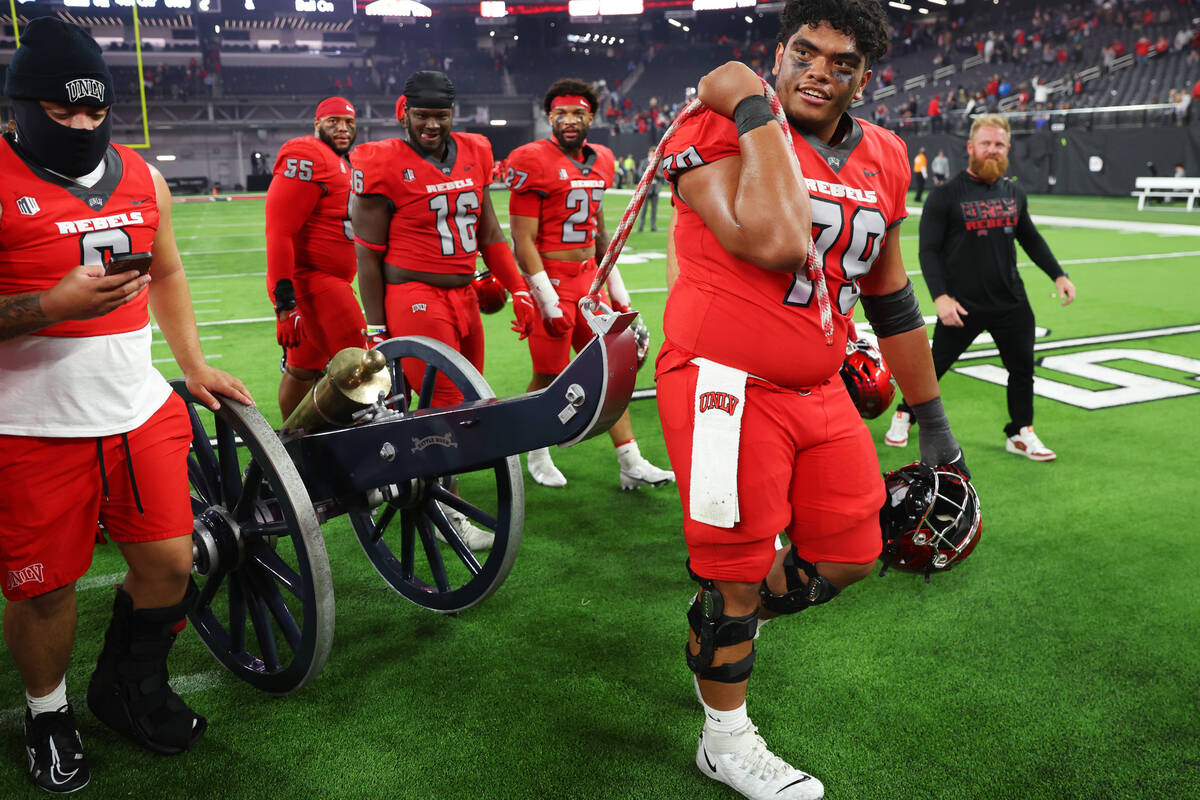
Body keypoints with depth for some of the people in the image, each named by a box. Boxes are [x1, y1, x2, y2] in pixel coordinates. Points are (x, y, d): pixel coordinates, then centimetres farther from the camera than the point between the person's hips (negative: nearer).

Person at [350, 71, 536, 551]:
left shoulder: (473, 153, 9)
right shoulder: (385, 166, -9)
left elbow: (489, 232, 17)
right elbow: (368, 255, -7)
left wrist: (518, 290, 13)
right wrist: (376, 330, -8)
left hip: (464, 296, 7)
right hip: (414, 298, -7)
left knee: (468, 403, 12)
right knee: (449, 408, -7)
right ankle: (445, 516, 8)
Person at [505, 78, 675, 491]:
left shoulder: (598, 162, 10)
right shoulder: (534, 162, -12)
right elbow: (523, 240, -14)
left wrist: (616, 285, 17)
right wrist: (546, 298, -18)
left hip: (588, 277, 7)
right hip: (551, 278, -7)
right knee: (549, 376, 2)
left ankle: (631, 463, 14)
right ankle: (537, 454, 27)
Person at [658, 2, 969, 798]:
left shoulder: (884, 158, 8)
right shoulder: (720, 130, -14)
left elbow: (890, 296, 16)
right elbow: (776, 245, -32)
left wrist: (933, 419, 19)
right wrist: (756, 110, -23)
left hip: (818, 391, 7)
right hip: (728, 388, -7)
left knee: (848, 558, 14)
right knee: (737, 576, 5)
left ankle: (725, 627, 42)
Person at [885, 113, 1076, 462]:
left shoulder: (1014, 193, 7)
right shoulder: (946, 195, -9)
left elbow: (1031, 239, 20)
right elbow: (929, 250, -11)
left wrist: (1058, 275, 12)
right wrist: (940, 296, -21)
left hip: (1011, 303, 5)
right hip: (962, 305, -5)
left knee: (1022, 367, 10)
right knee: (934, 366, 5)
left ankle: (1020, 434, 26)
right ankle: (904, 416, 29)